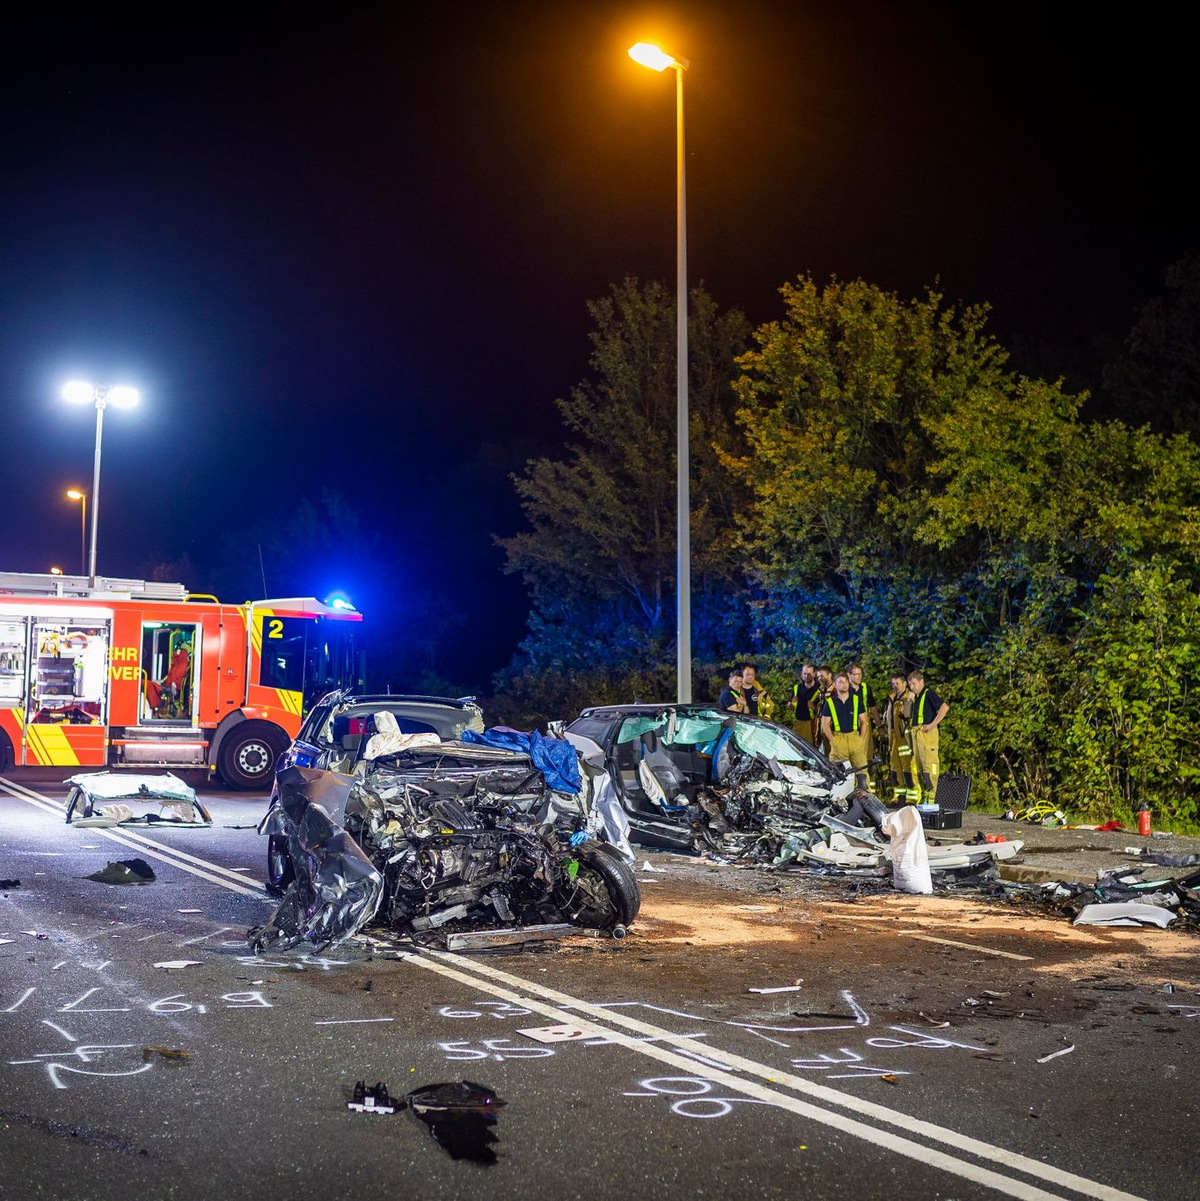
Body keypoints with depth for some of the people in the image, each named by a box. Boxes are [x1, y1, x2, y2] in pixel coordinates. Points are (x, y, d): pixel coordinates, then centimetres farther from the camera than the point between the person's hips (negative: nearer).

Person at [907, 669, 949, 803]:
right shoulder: (915, 697, 20)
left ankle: (931, 798, -13)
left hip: (926, 733, -9)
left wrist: (933, 724, -18)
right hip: (915, 732, 9)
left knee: (929, 764, -11)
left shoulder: (928, 694, -5)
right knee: (918, 766, 10)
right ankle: (924, 796, 15)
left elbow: (944, 707, -18)